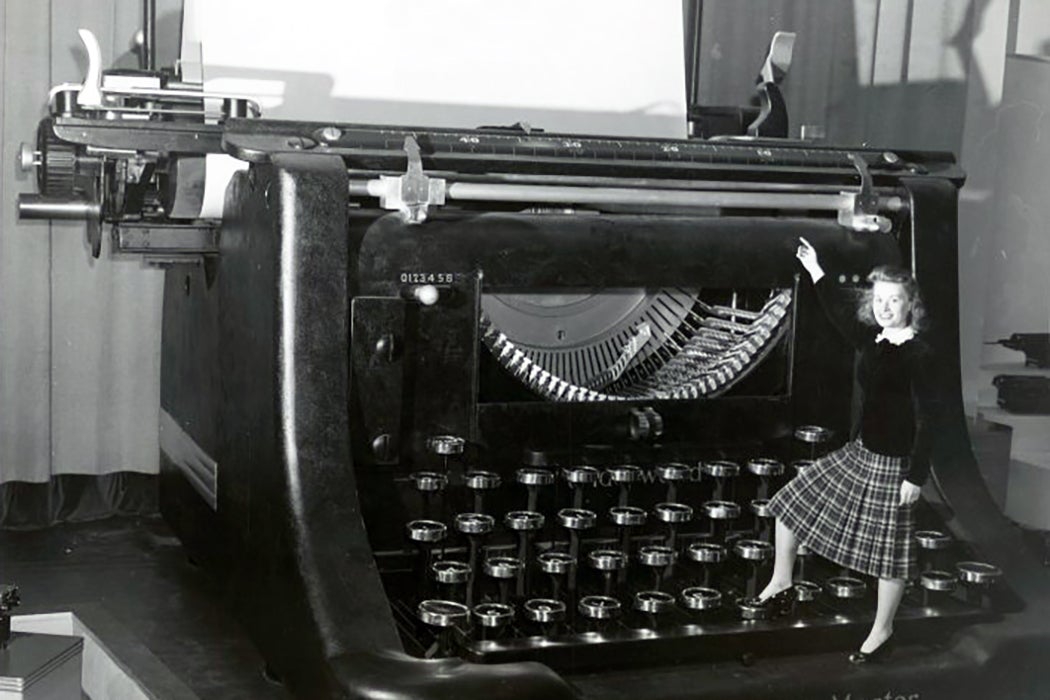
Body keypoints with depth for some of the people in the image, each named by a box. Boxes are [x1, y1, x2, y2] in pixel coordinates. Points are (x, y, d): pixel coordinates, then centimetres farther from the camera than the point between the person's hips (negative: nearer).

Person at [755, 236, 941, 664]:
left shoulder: (919, 356, -19)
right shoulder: (873, 340, 3)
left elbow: (927, 418, -19)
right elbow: (839, 318, 22)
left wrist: (916, 475, -21)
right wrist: (815, 272, 25)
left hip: (892, 463, -8)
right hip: (858, 452, 9)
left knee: (889, 549, 5)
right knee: (789, 502, 13)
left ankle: (881, 634, 21)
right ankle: (781, 582, 28)